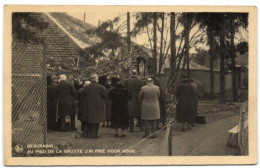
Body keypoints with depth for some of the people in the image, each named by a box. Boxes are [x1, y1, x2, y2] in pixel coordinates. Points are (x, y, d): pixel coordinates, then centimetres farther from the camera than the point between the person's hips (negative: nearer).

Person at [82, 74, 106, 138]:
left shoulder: (87, 88, -2)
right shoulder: (101, 87, -12)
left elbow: (85, 96, 6)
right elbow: (105, 96, -7)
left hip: (89, 106, 3)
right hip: (98, 106, -3)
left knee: (89, 121, 14)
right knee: (96, 120, 5)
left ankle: (88, 133, 16)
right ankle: (94, 134, 4)